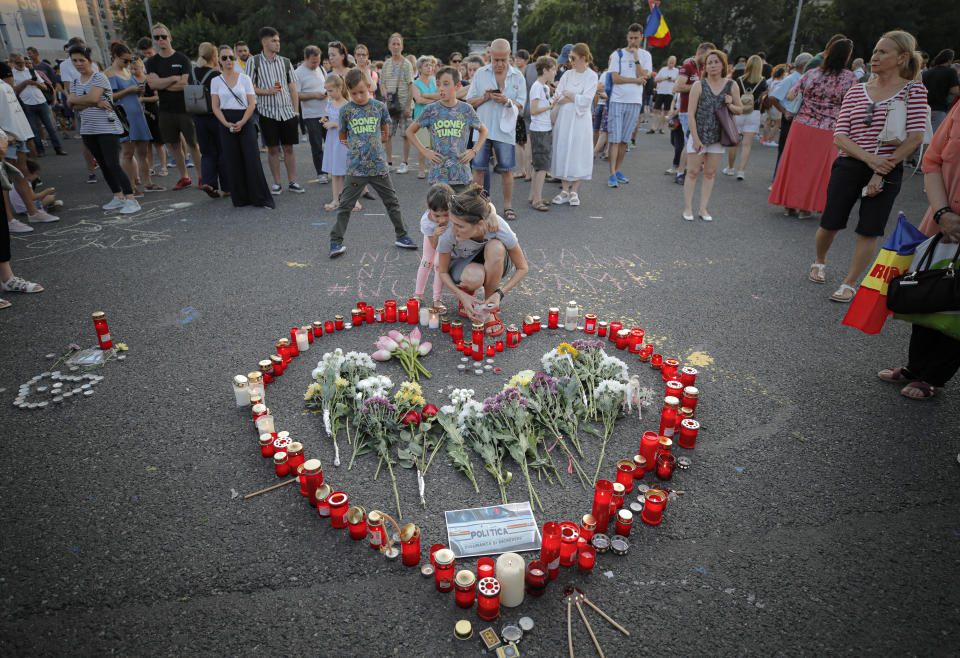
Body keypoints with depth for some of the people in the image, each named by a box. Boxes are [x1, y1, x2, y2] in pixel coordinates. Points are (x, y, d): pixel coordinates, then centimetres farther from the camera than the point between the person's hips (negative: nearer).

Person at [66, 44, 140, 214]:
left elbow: (91, 98, -18)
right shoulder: (75, 82, 14)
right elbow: (73, 105, 1)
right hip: (88, 130, 7)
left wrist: (74, 99, -2)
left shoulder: (99, 77, -6)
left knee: (113, 165, -15)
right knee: (103, 165, 10)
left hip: (107, 128, -7)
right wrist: (95, 103, -13)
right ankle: (118, 197, 18)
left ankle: (131, 200, -14)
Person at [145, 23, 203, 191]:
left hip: (185, 109, -4)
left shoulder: (182, 59, -2)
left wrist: (162, 84, -6)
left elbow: (186, 84, -14)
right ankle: (184, 178, 19)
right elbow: (153, 83, -6)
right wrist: (174, 79, -12)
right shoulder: (152, 62, 9)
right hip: (166, 111, 4)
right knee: (173, 145, 9)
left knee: (193, 145, -3)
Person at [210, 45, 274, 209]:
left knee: (252, 159, -9)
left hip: (245, 121, -2)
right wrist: (227, 124, -12)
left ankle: (261, 198, -5)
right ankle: (240, 198, 10)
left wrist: (242, 122, -14)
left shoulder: (245, 78, 5)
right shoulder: (216, 81, 8)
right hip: (226, 123, 2)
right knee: (232, 161, 1)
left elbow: (252, 104, -1)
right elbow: (215, 107, 4)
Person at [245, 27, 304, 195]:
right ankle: (277, 183, 11)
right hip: (267, 111, -2)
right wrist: (267, 91, -15)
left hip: (287, 111, 2)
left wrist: (296, 111, 4)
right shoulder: (254, 61, 1)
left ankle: (292, 182, 13)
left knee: (288, 148, 4)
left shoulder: (285, 61, 9)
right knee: (272, 149, 3)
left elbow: (293, 88, 10)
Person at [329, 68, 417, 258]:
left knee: (392, 201, 11)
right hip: (356, 168, -1)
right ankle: (336, 241, 13)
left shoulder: (379, 106, 3)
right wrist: (361, 143, 2)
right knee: (345, 205, 4)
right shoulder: (346, 110, 0)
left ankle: (401, 235, 25)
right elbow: (342, 137, 10)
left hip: (379, 165, 1)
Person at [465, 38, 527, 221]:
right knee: (478, 168, 3)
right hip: (481, 128, 1)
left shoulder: (518, 77, 6)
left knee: (506, 169, 2)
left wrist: (506, 101, -17)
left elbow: (520, 106, 2)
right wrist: (484, 98, -13)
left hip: (505, 130, 0)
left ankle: (508, 205, 14)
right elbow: (469, 102, 6)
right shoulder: (480, 73, 7)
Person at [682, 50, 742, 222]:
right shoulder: (699, 85, -5)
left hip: (718, 137, 3)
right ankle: (688, 208, 6)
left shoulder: (731, 86, 4)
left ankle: (703, 208, 14)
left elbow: (739, 109, 15)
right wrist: (696, 139, -14)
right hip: (698, 134, -3)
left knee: (710, 173, 7)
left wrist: (730, 105, -10)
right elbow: (691, 114, -8)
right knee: (693, 172, -1)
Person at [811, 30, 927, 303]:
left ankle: (849, 284, 10)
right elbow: (839, 136, -1)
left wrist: (882, 171, -14)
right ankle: (819, 262, 33)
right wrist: (868, 157, -17)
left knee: (869, 230, -1)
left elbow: (915, 136, -8)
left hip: (887, 170, -2)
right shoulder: (857, 91, 6)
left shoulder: (914, 90, -1)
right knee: (830, 224, 4)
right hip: (849, 166, 2)